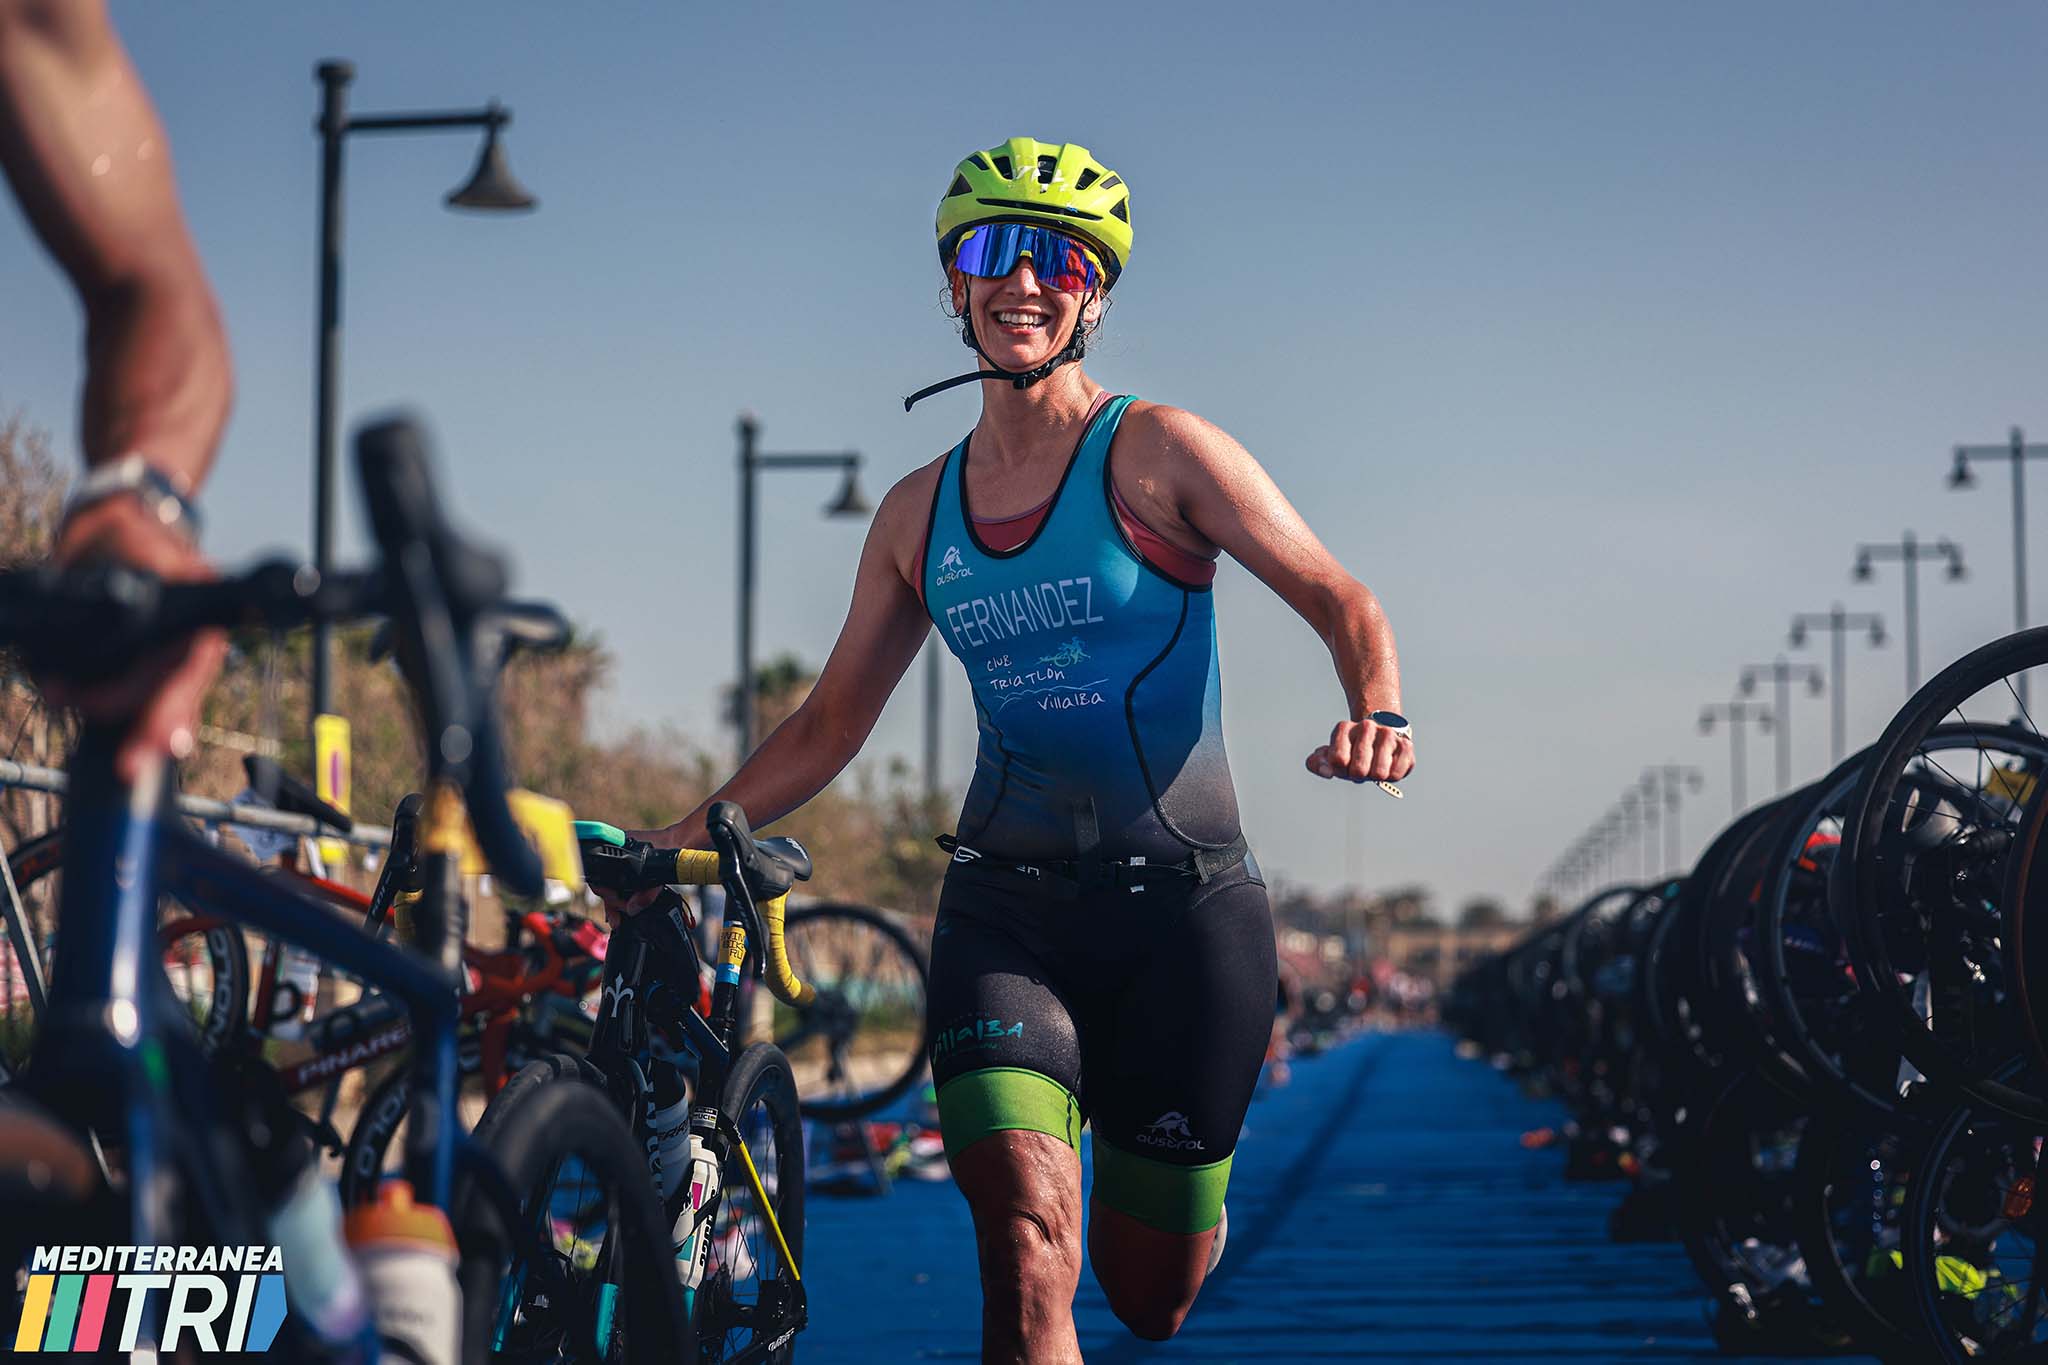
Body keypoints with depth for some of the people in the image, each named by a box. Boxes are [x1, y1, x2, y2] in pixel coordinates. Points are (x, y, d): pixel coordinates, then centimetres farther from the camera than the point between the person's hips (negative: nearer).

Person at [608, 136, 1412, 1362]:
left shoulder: (1156, 452, -3)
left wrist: (1378, 714, -28)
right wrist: (670, 841, 8)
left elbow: (1336, 597, -7)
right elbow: (830, 725, 16)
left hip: (1184, 903, -2)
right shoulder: (918, 513, 9)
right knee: (1030, 1254, -21)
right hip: (1007, 902, 2)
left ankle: (1191, 1196, 48)